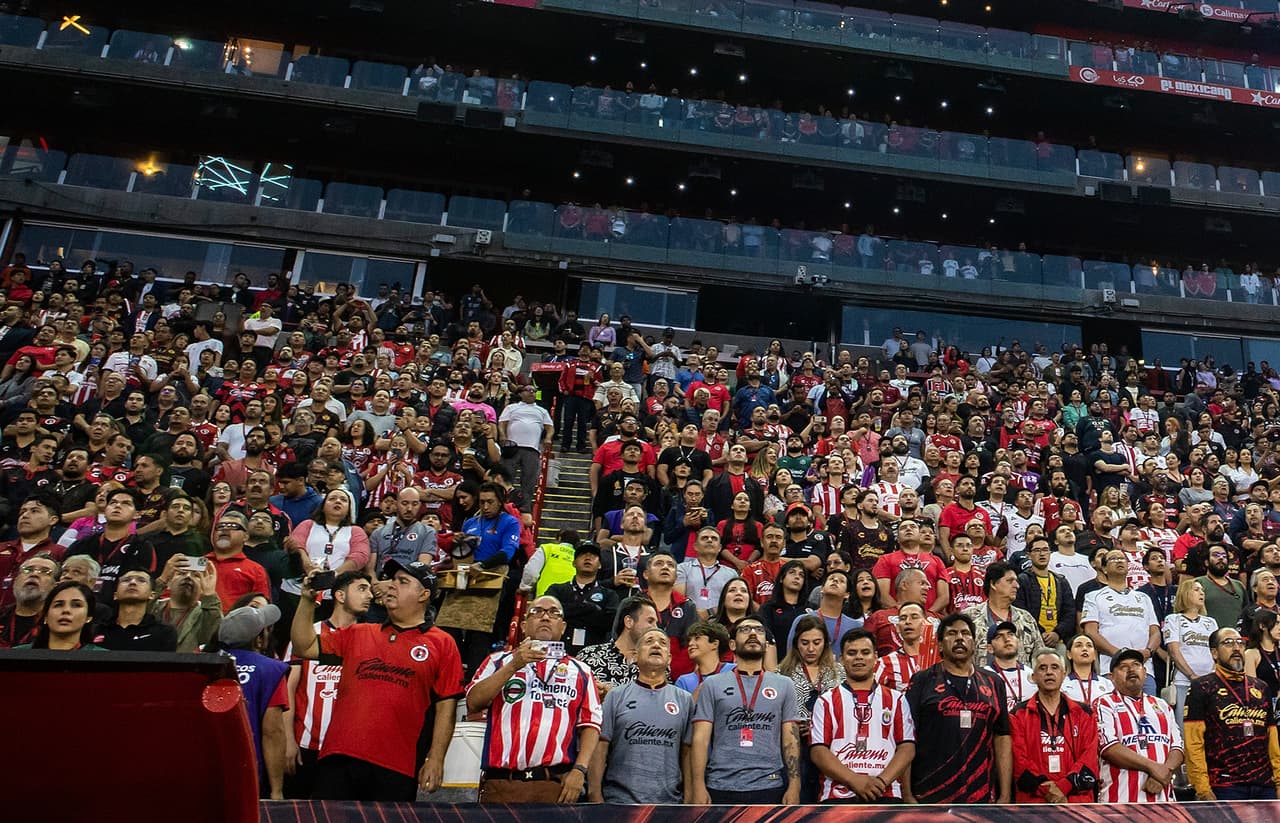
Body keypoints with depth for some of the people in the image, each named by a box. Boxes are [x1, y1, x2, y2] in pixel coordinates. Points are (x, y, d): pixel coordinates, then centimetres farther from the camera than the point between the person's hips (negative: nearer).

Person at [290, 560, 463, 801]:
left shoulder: (441, 643, 4)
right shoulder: (357, 634, 16)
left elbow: (446, 705, 1)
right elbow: (305, 648, 14)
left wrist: (436, 759, -4)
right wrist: (307, 600, 4)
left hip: (395, 768, -3)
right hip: (338, 759, 3)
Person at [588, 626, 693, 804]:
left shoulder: (684, 699, 8)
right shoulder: (616, 696, 3)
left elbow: (687, 753, 6)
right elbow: (600, 748, -1)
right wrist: (596, 797, -6)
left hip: (669, 800, 2)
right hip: (620, 798, -2)